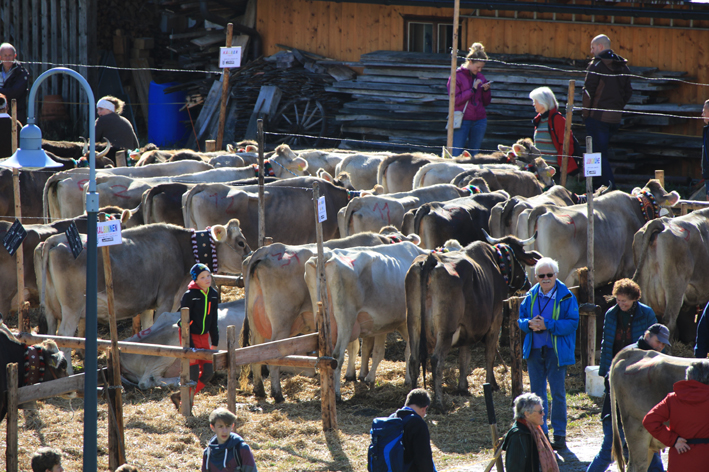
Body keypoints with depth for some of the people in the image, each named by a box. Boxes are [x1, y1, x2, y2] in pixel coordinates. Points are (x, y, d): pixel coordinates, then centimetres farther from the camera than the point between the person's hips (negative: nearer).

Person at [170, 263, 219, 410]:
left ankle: (181, 396, 18)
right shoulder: (189, 296, -18)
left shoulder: (213, 295, 1)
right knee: (193, 373, -10)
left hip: (204, 337, 6)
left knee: (208, 372, 2)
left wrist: (215, 343, 8)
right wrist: (189, 347, -22)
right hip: (190, 336, -6)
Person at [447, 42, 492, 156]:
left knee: (474, 155, 5)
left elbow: (486, 103, 15)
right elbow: (455, 100, -12)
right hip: (462, 120, -5)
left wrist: (486, 90, -4)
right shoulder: (457, 76, -3)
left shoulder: (480, 77, 11)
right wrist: (473, 89, -14)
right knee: (456, 155, -8)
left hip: (479, 121, 5)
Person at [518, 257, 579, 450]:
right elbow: (521, 318, 12)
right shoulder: (531, 295, 7)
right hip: (534, 351, 5)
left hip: (556, 352, -5)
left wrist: (547, 325, -22)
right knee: (537, 393, 10)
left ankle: (560, 435, 5)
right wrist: (529, 324, -12)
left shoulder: (566, 297, -7)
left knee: (558, 393, -1)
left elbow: (572, 323, -13)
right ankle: (540, 433, 19)